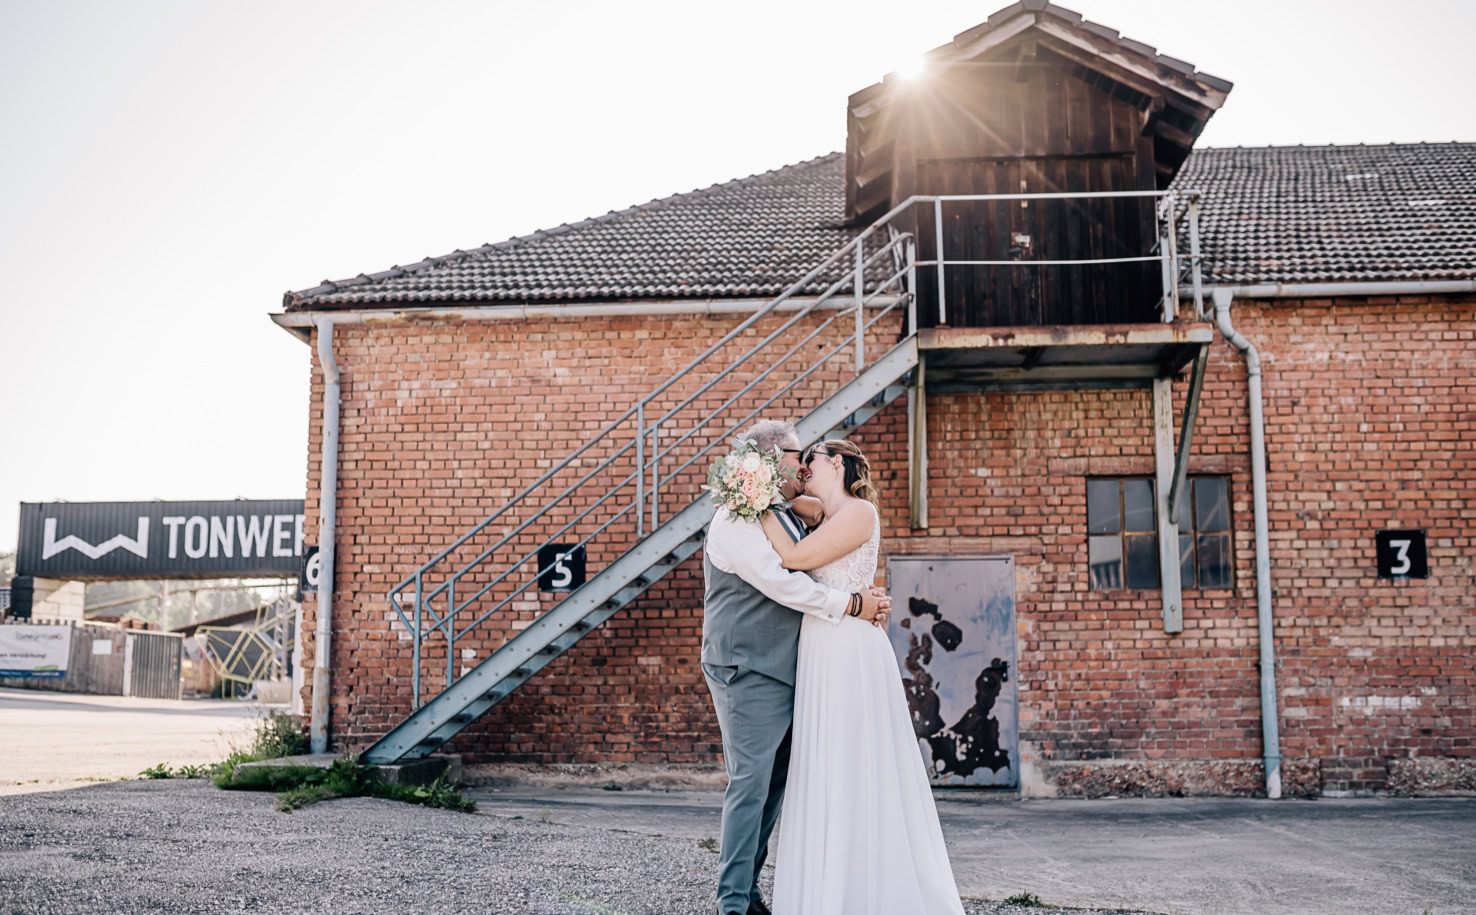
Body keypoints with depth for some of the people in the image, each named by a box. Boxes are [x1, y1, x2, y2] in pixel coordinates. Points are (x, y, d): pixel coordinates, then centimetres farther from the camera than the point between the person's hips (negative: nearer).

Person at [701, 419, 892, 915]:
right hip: (748, 672, -9)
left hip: (784, 673, 9)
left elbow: (800, 581, 25)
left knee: (772, 785, 12)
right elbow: (779, 582, -21)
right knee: (750, 783, -8)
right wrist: (851, 604, -14)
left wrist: (863, 595, 6)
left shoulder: (788, 517, 18)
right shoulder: (737, 519, -12)